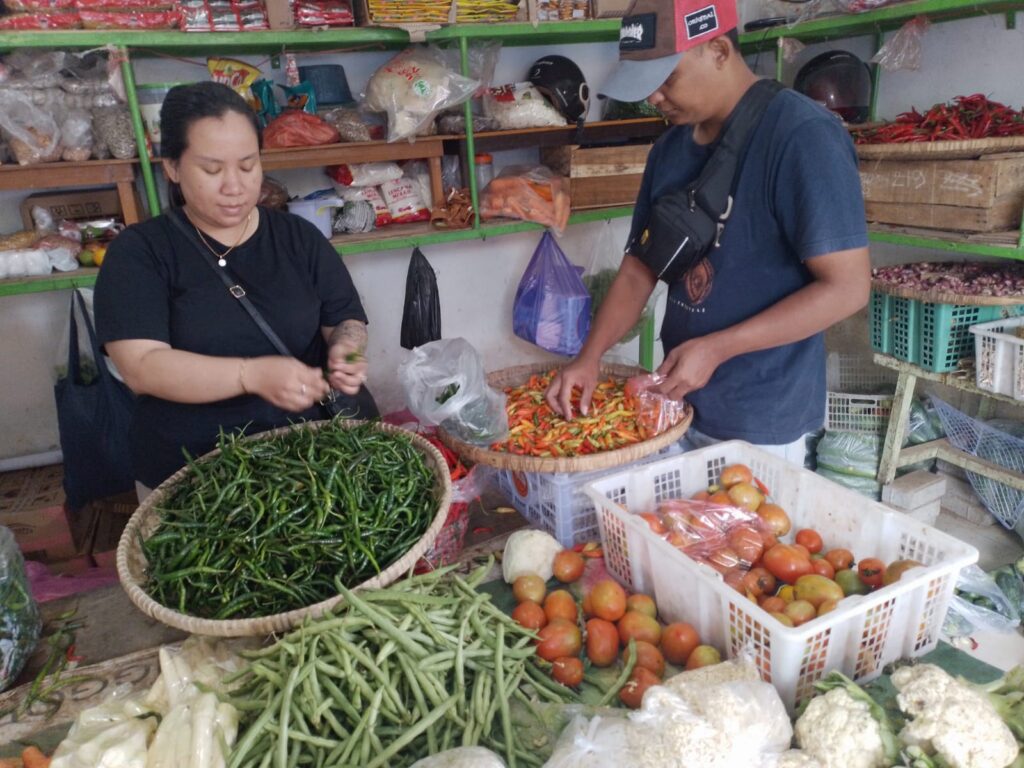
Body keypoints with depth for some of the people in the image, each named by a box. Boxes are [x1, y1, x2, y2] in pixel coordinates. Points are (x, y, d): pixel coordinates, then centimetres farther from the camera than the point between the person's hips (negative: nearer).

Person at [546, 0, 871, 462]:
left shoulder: (802, 135, -17)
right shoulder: (669, 149, 5)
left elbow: (847, 287, -20)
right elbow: (638, 269, 7)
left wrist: (715, 350, -23)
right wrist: (590, 355, -6)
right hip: (680, 402, 7)